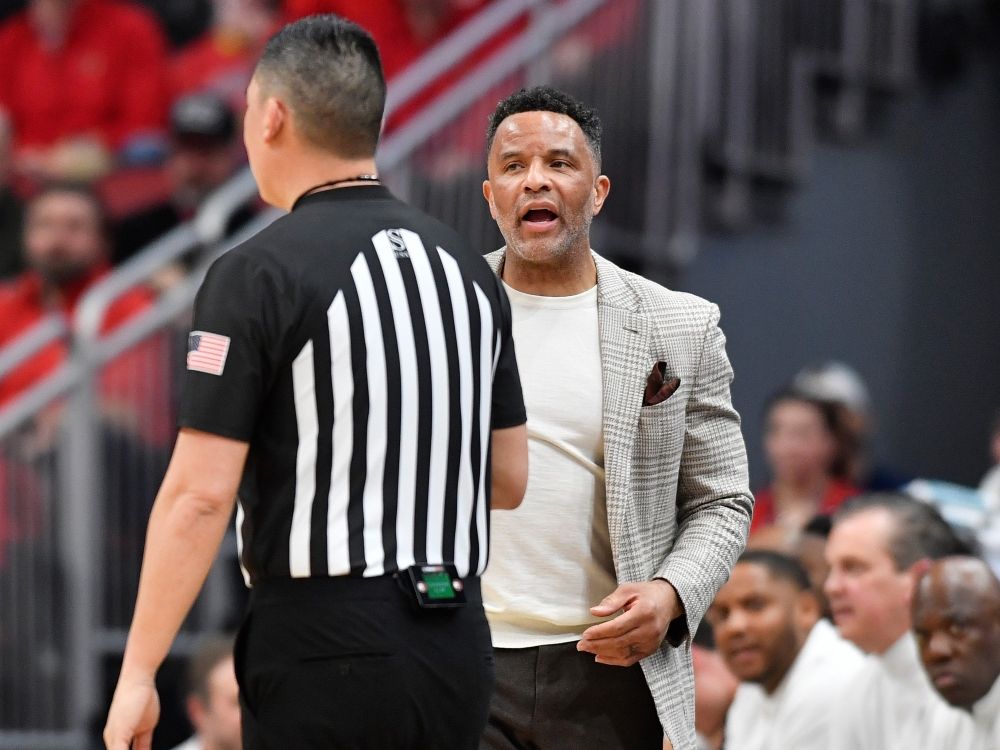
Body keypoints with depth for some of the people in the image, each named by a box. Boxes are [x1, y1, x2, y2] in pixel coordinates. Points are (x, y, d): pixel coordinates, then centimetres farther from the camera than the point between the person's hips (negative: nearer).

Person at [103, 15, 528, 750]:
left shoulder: (259, 273, -10)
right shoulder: (465, 265, 9)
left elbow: (200, 495, -15)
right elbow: (509, 479, 13)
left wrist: (137, 674, -10)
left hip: (326, 649, -6)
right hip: (456, 647, 6)